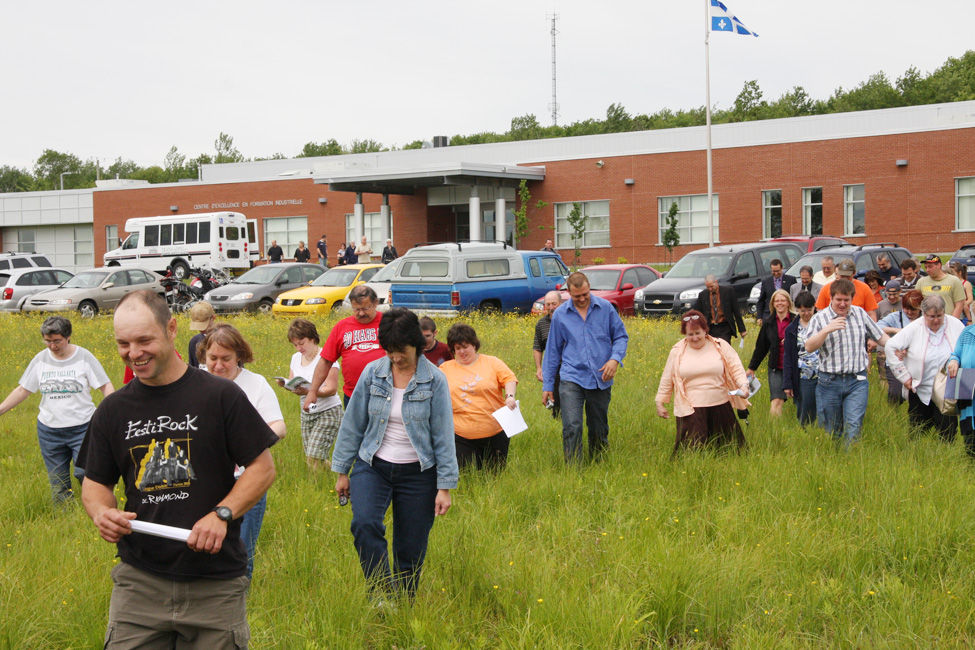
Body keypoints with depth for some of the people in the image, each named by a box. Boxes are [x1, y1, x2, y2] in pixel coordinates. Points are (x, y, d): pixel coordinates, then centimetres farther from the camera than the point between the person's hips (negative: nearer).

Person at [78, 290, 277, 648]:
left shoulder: (220, 396, -4)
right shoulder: (112, 410, 6)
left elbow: (263, 467, -2)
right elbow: (95, 482, 15)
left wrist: (222, 514, -16)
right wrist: (101, 512, -8)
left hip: (216, 581, -2)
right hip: (139, 578, 2)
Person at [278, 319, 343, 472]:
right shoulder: (296, 358, 8)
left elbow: (331, 389, -20)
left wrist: (308, 391, -36)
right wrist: (285, 384, -13)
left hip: (327, 413, -8)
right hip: (306, 413, 8)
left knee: (314, 458, -16)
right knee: (309, 458, 6)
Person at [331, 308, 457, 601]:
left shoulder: (434, 381, -6)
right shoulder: (372, 373, -1)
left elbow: (443, 436, -3)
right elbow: (353, 423, 8)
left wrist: (445, 486, -5)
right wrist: (341, 470, 10)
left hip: (418, 474, -1)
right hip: (372, 467, 1)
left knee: (411, 550, 3)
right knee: (365, 524, -26)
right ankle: (383, 596, -24)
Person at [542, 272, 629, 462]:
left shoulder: (605, 308, 2)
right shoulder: (560, 314, 3)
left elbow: (621, 336, 10)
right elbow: (552, 351, 10)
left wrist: (615, 358, -11)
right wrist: (547, 385, 9)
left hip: (600, 379, 1)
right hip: (572, 379, -1)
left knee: (599, 429, 11)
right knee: (572, 427, -16)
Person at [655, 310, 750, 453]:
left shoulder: (720, 346, 5)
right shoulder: (677, 351, 6)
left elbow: (736, 368, 3)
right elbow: (667, 379, 13)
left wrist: (743, 385, -15)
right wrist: (660, 402, 13)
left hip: (720, 407, 1)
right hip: (690, 410, -1)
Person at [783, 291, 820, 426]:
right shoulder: (792, 329, 6)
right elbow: (788, 358, 7)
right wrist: (787, 384, 3)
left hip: (823, 375, -1)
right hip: (804, 378, 1)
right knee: (805, 416, 4)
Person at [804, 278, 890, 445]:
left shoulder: (860, 314, 11)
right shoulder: (820, 318, 1)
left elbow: (880, 336, 19)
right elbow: (809, 347, -11)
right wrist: (826, 330, -22)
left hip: (857, 382, 1)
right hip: (830, 382, -1)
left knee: (854, 426, -10)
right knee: (830, 431, 6)